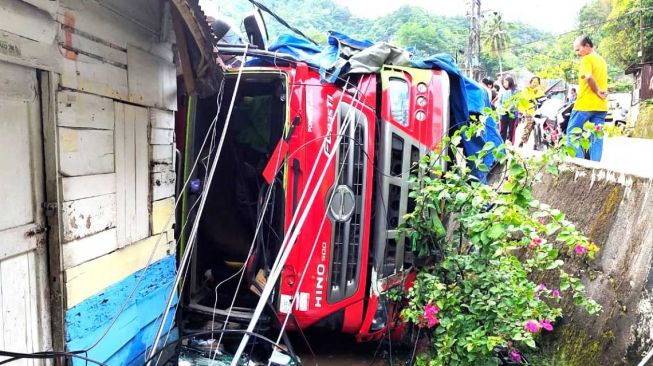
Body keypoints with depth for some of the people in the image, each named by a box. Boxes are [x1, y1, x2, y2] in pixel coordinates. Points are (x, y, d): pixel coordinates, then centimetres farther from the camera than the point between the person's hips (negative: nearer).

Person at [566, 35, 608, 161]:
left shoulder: (587, 59, -7)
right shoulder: (602, 60, 20)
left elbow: (589, 77, -22)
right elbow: (601, 80, 19)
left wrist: (597, 91, -12)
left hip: (586, 104, -8)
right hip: (601, 105, 8)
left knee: (572, 133, 2)